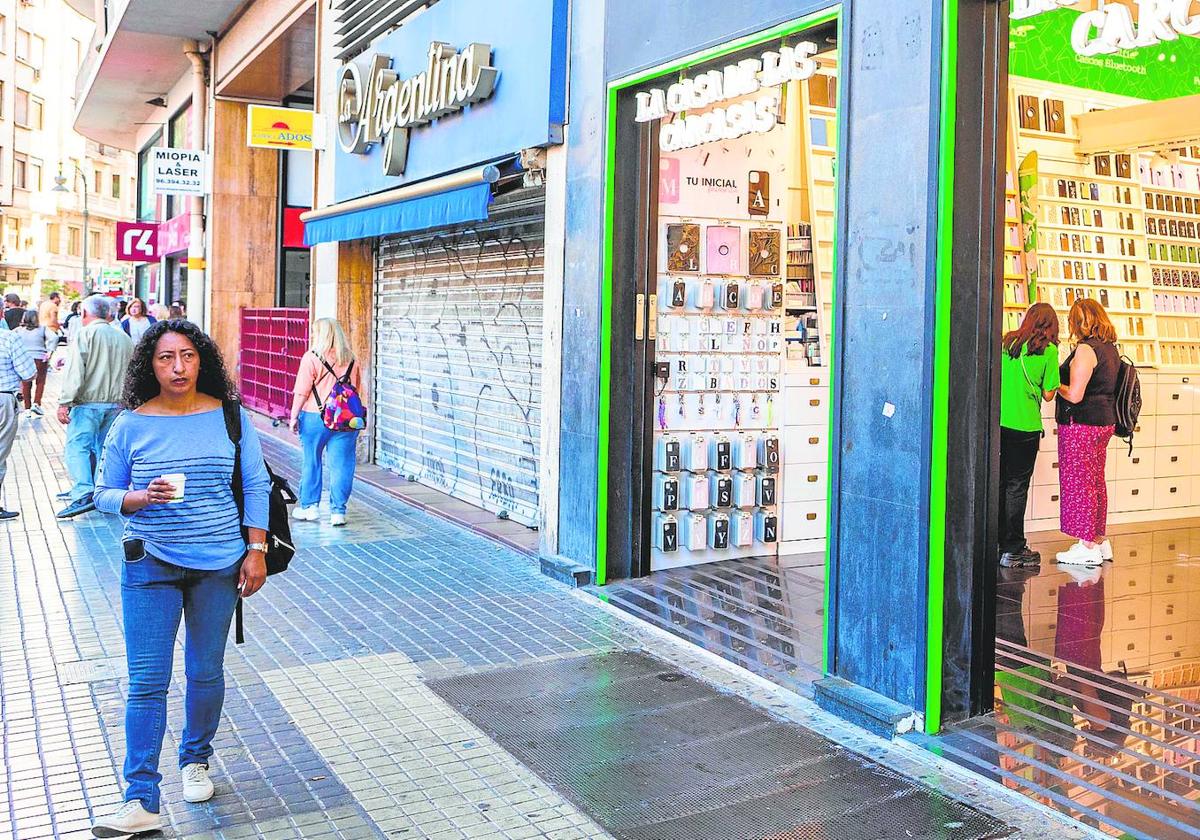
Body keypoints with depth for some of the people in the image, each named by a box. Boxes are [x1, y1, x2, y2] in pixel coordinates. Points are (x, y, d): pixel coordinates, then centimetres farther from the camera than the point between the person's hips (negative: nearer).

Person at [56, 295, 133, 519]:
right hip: (116, 403, 6)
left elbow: (74, 372, -14)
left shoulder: (85, 334, -6)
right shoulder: (124, 338, 12)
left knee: (77, 446, -9)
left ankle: (84, 494, -24)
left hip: (88, 402, -6)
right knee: (103, 448, 15)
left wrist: (64, 402, -13)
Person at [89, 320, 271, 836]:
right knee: (147, 681, -3)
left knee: (206, 672, 12)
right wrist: (142, 498, -18)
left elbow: (256, 486, 4)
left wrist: (257, 550, -2)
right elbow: (104, 494, 3)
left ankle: (196, 759, 36)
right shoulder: (131, 425, -3)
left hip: (218, 566, 1)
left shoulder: (230, 417, -1)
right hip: (150, 566, -1)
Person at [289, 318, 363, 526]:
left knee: (311, 462, 12)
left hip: (316, 417, -3)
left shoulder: (312, 357, -8)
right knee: (341, 465, 5)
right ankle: (338, 511, 7)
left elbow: (302, 392, -9)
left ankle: (309, 506, 21)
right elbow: (357, 388, 14)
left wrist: (294, 416, -1)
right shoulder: (350, 358, 6)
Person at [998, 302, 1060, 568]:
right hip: (1025, 425, -4)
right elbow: (1048, 394, -3)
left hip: (998, 422, 4)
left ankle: (996, 544, 19)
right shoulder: (1048, 350, -5)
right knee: (1016, 486, 2)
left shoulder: (1007, 342, 7)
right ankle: (1013, 550, 6)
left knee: (998, 484, 13)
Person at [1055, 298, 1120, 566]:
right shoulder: (1110, 348, 11)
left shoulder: (1085, 349, -17)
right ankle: (1099, 540, 24)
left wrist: (1056, 385, -4)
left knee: (1078, 483, -2)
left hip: (1081, 423, -9)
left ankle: (1087, 546, 1)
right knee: (1096, 482, 16)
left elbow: (1075, 395, -22)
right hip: (1104, 421, 9)